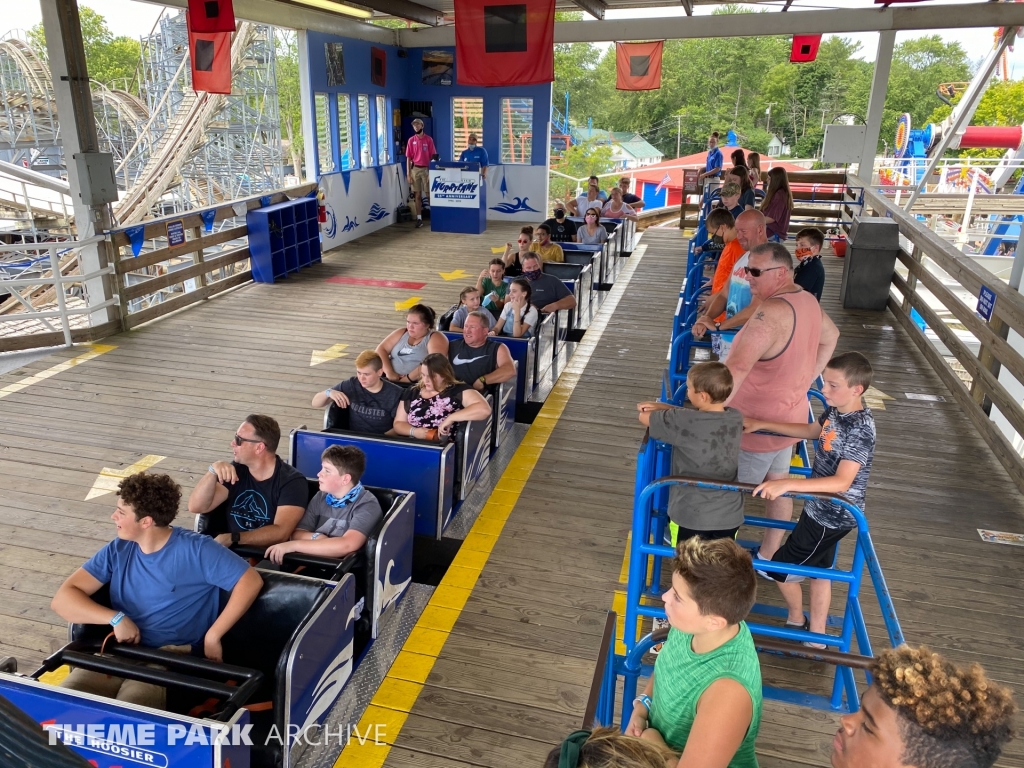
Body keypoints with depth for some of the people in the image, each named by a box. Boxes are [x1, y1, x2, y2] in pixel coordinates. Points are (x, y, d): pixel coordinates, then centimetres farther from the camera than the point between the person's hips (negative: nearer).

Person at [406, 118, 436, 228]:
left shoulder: (429, 139, 0)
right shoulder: (411, 140, 4)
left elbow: (432, 157, -1)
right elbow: (408, 158, 4)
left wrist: (431, 172, -8)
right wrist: (408, 174, -2)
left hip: (426, 169, -2)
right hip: (415, 169, 2)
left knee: (429, 194, 2)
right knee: (417, 195, 4)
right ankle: (419, 218, 8)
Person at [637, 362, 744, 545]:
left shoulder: (684, 422, -20)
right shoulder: (736, 418, -4)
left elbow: (644, 417, -5)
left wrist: (661, 411, 16)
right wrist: (665, 408, 7)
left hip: (691, 516, -4)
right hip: (729, 515, 5)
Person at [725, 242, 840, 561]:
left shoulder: (772, 312, -31)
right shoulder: (807, 300, 0)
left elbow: (736, 369, -41)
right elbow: (830, 336, 20)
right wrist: (806, 379, 17)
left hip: (758, 423, -9)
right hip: (790, 415, 9)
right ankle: (769, 555, 37)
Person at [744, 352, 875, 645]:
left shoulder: (860, 429, -30)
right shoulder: (836, 411, -3)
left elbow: (842, 482, -37)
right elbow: (811, 431, 16)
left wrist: (787, 484, -46)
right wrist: (762, 424, 11)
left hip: (833, 516, -9)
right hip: (822, 509, 9)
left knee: (780, 569, 4)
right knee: (818, 570, 21)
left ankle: (796, 621, 30)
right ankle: (815, 636, 37)